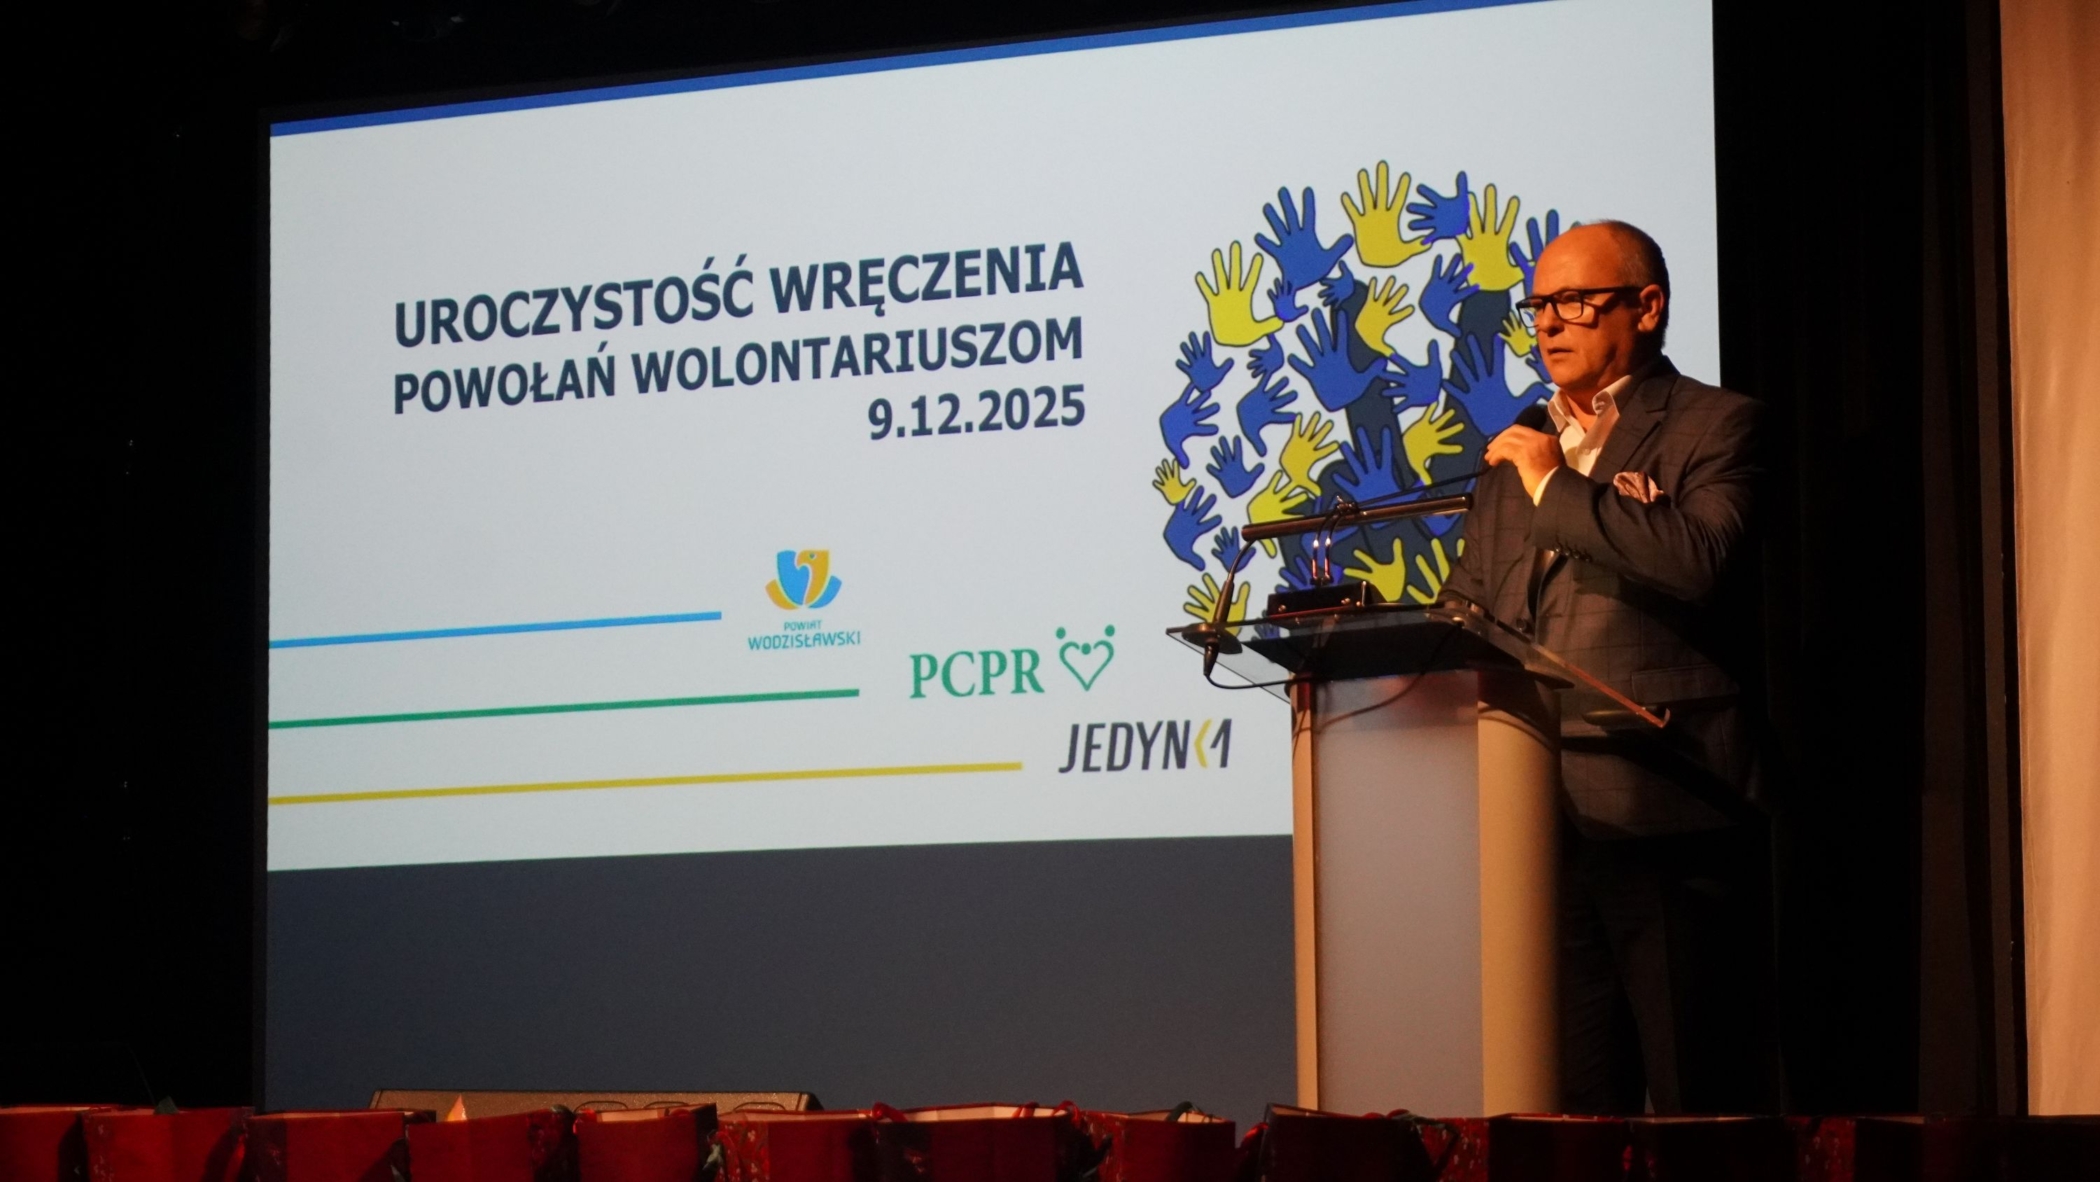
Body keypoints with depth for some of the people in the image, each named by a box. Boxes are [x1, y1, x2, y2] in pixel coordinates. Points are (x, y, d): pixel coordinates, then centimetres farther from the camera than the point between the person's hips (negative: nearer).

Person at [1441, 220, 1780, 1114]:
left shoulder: (1712, 427, 2)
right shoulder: (1518, 452, 22)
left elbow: (1699, 560, -17)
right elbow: (1466, 609, 25)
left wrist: (1558, 486, -8)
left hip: (1666, 815, -6)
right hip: (1545, 818, 6)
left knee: (1700, 1104, -5)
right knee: (1574, 1104, 8)